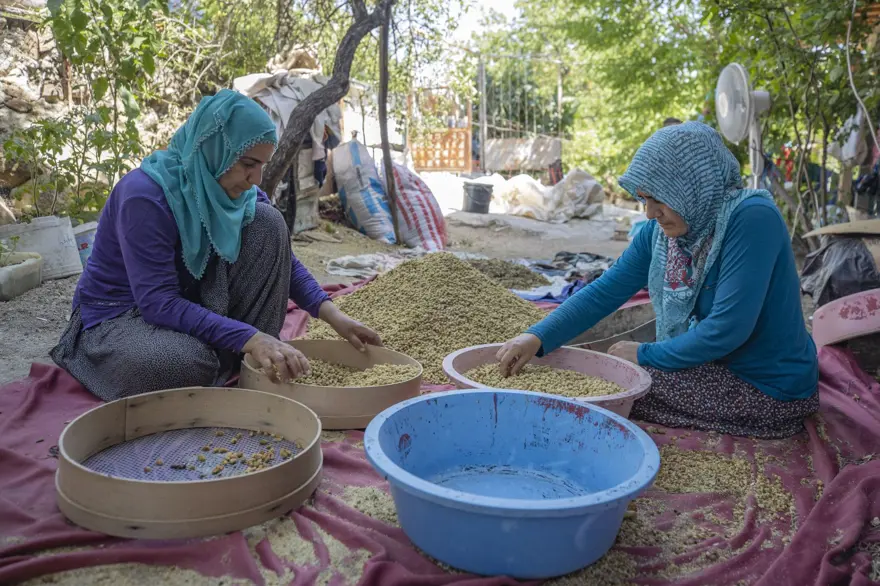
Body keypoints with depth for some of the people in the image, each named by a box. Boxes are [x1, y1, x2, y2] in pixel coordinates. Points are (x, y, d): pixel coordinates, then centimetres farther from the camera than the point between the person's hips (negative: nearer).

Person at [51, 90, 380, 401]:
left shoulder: (238, 189, -7)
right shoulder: (145, 195, -27)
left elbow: (280, 256, 3)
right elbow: (158, 302, -31)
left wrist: (331, 314, -11)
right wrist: (249, 337, -40)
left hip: (190, 302, 7)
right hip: (118, 315, -7)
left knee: (267, 223, -13)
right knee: (187, 364, -42)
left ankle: (250, 368, -10)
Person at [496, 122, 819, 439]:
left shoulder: (751, 218, -24)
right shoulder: (660, 232, -3)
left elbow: (727, 328, -27)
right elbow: (605, 291, -3)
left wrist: (646, 354, -15)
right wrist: (537, 337, -16)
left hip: (769, 391, -7)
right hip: (723, 365, 7)